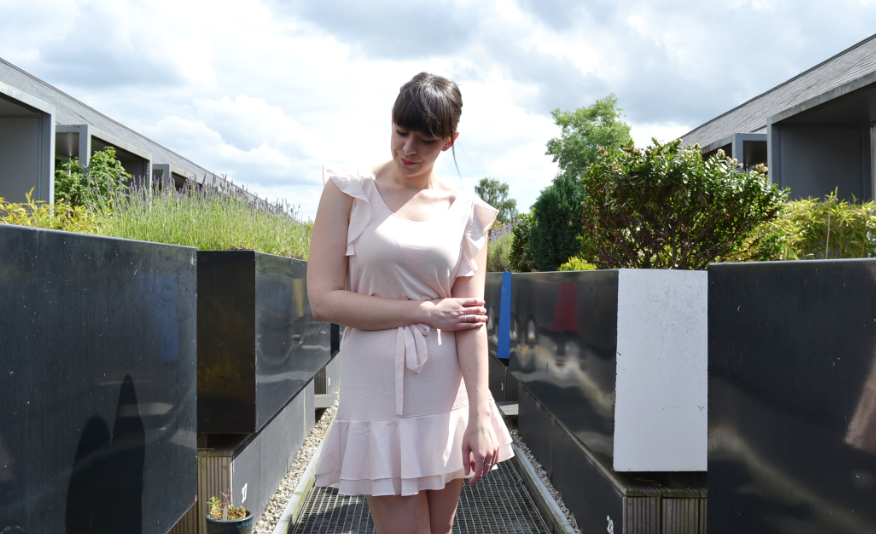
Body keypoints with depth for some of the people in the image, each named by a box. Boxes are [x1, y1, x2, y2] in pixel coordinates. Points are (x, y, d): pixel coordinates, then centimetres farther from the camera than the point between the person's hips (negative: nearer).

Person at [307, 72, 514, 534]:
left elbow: (471, 319, -1)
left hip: (446, 390, 3)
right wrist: (426, 311, -8)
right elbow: (324, 301, -8)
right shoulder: (349, 191, -1)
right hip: (380, 390, -2)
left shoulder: (465, 212, 5)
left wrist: (479, 417, -9)